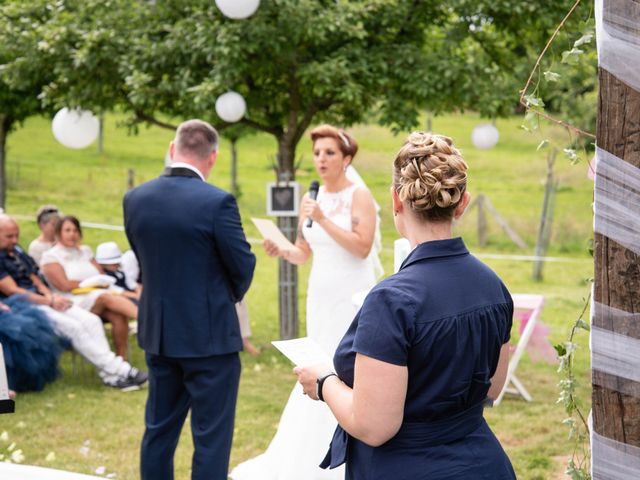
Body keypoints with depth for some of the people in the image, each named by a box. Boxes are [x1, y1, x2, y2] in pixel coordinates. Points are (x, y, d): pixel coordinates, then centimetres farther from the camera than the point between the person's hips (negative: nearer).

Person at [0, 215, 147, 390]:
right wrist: (50, 301, -12)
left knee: (91, 320, -11)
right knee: (73, 327, -26)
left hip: (40, 299, 9)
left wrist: (51, 296, -1)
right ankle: (115, 369, -22)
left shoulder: (17, 251, 20)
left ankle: (110, 374, -19)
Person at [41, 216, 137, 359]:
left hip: (99, 296, 5)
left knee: (119, 316, -28)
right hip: (73, 302, -5)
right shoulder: (50, 256, 6)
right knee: (108, 297, -34)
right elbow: (64, 285, -6)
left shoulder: (85, 251, 23)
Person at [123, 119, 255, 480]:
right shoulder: (217, 202, -18)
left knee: (159, 430, 17)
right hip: (209, 335, -6)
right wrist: (232, 295, 12)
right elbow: (244, 266, -9)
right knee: (212, 437, 3)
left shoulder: (135, 199, -1)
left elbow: (142, 258, 10)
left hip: (158, 332, 6)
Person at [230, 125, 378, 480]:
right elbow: (303, 255, 11)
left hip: (353, 296, -6)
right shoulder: (311, 199, 9)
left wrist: (323, 220, -24)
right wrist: (281, 250, -10)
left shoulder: (359, 196, -8)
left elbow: (362, 247, -18)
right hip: (320, 294, 6)